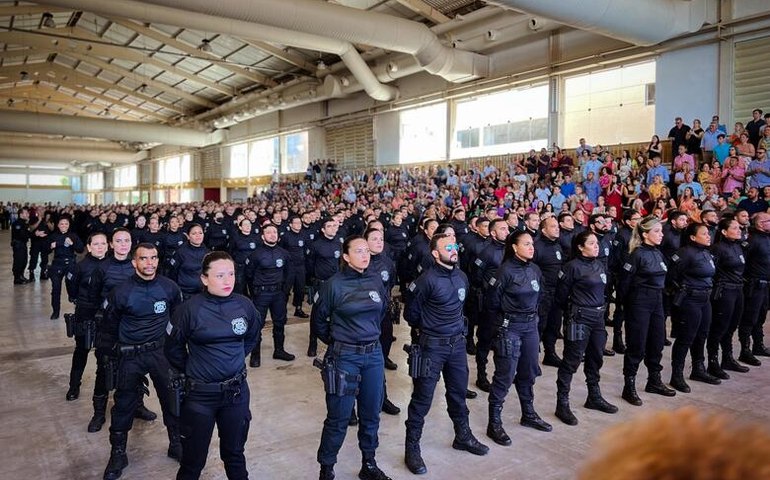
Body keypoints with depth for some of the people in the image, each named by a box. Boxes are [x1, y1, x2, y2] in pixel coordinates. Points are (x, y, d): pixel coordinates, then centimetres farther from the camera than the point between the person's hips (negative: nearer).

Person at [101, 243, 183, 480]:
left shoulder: (169, 288, -8)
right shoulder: (121, 292, -12)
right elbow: (109, 327, 1)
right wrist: (109, 354, 4)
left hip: (162, 351, 1)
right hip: (130, 355, -1)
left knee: (171, 398, 9)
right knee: (124, 404, 8)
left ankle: (176, 443, 30)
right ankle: (118, 453, 27)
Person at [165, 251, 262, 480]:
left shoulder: (244, 305, -6)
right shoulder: (190, 309, -15)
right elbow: (173, 348, -1)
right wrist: (190, 371, 5)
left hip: (237, 391, 3)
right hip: (199, 393, -2)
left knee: (234, 452, 19)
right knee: (194, 458, 12)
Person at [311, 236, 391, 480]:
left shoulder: (376, 282, 2)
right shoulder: (333, 285, -12)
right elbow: (317, 322, -1)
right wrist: (337, 341, 6)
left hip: (374, 355, 5)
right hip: (344, 357, -5)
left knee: (371, 414, 14)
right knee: (338, 417, 3)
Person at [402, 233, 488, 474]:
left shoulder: (462, 277, 4)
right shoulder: (427, 280, -17)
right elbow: (411, 312, -7)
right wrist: (426, 328, 6)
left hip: (457, 343, 6)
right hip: (432, 345, -6)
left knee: (458, 391, 19)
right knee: (422, 397, 2)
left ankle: (463, 436, 38)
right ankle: (412, 447, 15)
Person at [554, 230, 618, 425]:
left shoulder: (599, 265, 9)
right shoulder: (572, 267, -12)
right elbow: (562, 293, -6)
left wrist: (600, 307, 14)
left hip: (598, 317, 7)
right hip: (579, 319, -7)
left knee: (596, 358, 17)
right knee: (571, 361, -3)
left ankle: (594, 397, 33)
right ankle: (562, 404, 4)